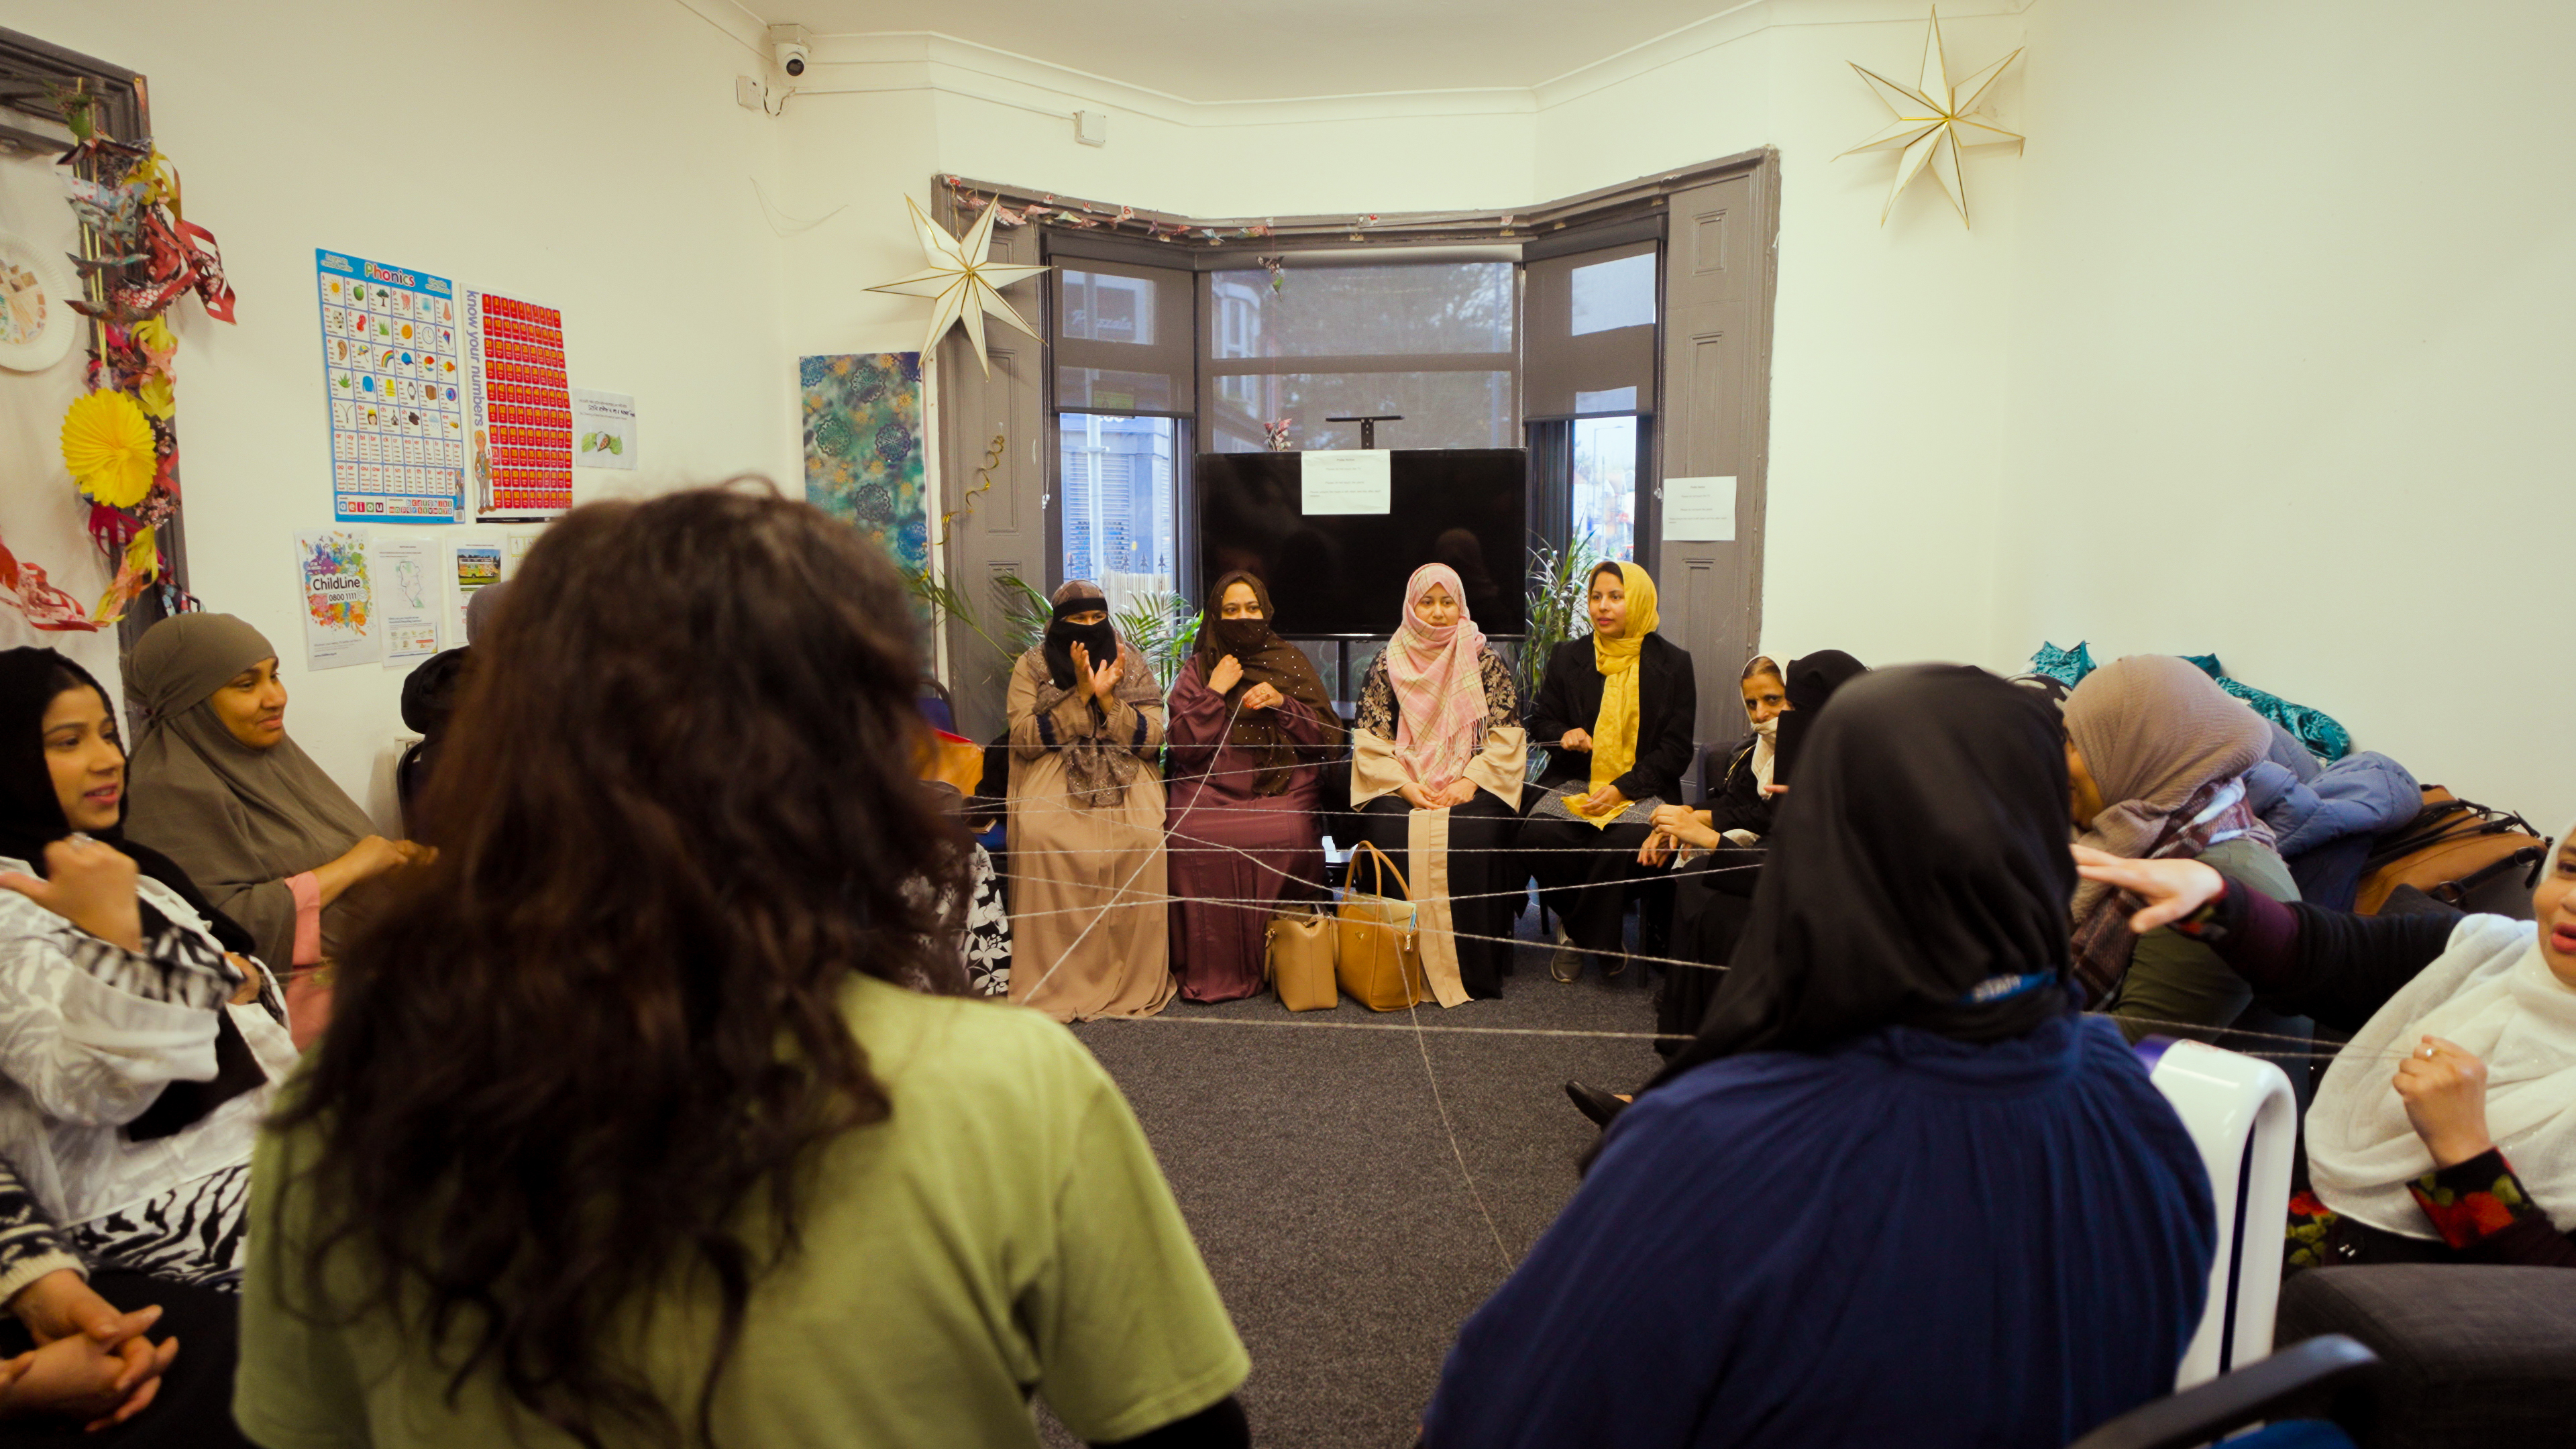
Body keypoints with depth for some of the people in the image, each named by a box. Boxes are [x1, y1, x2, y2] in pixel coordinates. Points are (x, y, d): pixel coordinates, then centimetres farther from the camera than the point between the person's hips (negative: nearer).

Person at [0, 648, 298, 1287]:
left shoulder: (120, 866, 15)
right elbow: (95, 1093, -22)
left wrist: (244, 981, 3)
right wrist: (112, 938, -33)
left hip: (255, 1132, 8)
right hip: (155, 1203, -8)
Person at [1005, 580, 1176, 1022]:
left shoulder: (1133, 666, 10)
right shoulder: (1032, 667, 6)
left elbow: (1152, 740, 1)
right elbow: (1023, 740, -6)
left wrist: (1108, 699, -12)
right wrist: (1079, 696, -13)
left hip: (1124, 781, 1)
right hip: (1052, 780, 0)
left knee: (1143, 837, -30)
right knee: (1040, 836, -32)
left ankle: (1132, 980, -16)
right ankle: (1054, 984, -19)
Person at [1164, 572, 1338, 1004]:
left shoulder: (1291, 662, 12)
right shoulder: (1198, 670, 12)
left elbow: (1328, 737, 5)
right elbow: (1184, 747, 0)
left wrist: (1282, 703, -8)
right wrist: (1214, 692, -7)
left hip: (1283, 788, 0)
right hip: (1212, 787, 0)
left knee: (1288, 836, -31)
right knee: (1192, 837, -30)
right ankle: (1213, 968, -16)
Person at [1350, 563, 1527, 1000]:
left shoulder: (1486, 661, 8)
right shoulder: (1387, 665, 10)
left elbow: (1507, 735, 2)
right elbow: (1370, 739, 4)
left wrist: (1471, 781, -13)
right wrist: (1404, 785, -11)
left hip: (1472, 787, -1)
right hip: (1402, 787, 1)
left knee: (1474, 834, -32)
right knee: (1390, 832, -30)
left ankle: (1471, 964, -17)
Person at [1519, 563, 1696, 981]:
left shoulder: (1672, 663, 4)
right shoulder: (1567, 658, 11)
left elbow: (1676, 749, 2)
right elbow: (1541, 719, 18)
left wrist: (1622, 789, -12)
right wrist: (1564, 735, -8)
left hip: (1641, 788, -2)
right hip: (1574, 782, 2)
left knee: (1625, 842, -35)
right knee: (1539, 835, -29)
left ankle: (1580, 936, -9)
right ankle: (1602, 941, -6)